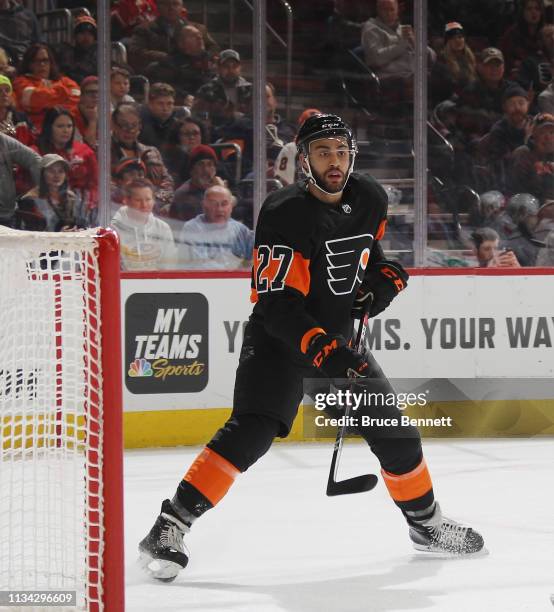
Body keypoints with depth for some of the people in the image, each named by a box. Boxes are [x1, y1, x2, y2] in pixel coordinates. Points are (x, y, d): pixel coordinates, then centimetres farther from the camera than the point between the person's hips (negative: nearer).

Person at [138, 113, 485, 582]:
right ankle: (170, 527, -25)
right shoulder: (283, 214, -23)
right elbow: (278, 305, -27)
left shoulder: (371, 200, -2)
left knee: (393, 430, 9)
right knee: (252, 430, -25)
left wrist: (383, 274, 2)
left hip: (338, 339, 7)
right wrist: (323, 351, -36)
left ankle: (427, 523, 31)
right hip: (278, 338, -7)